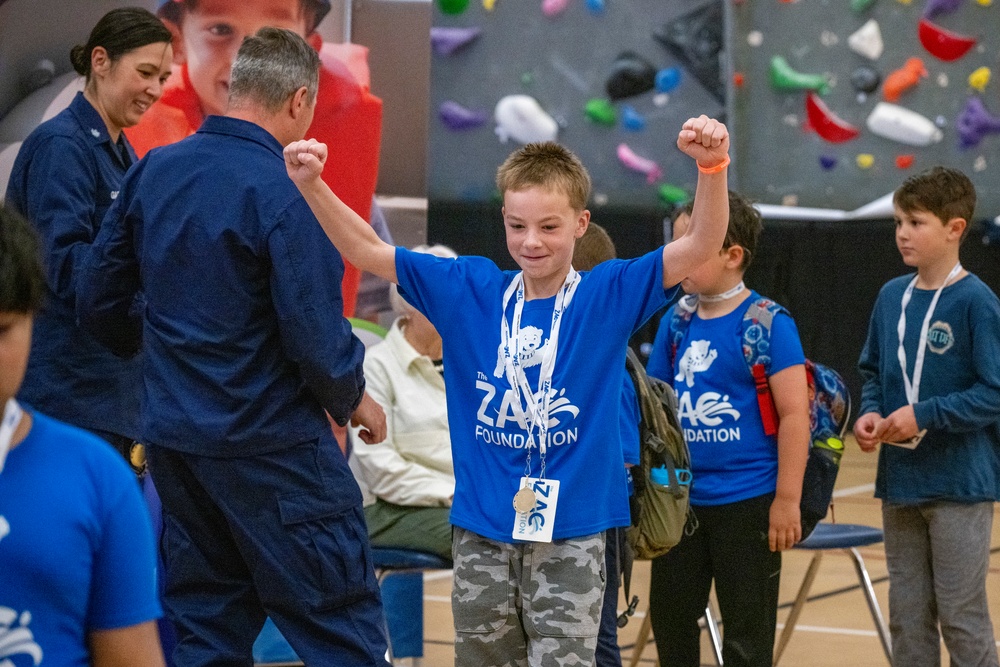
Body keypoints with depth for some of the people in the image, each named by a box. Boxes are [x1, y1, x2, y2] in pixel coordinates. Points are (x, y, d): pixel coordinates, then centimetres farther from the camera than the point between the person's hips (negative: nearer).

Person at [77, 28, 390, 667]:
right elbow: (317, 336, -19)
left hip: (173, 440, 7)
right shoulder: (284, 194, -18)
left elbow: (100, 302, 9)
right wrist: (354, 400, 1)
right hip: (272, 447, -7)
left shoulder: (153, 172, 3)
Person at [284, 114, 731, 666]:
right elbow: (365, 250, 2)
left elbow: (700, 246, -14)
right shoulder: (469, 291, 3)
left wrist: (711, 167, -31)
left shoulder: (609, 295, -3)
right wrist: (311, 185, -12)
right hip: (482, 530, 3)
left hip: (571, 534, -3)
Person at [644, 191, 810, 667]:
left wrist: (787, 500, -15)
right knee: (670, 618, 14)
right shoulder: (676, 321, 5)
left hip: (746, 501, -6)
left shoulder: (767, 323, -12)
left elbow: (795, 414, -14)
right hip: (682, 499, 6)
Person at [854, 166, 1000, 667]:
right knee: (907, 617, 13)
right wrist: (869, 414, -3)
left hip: (959, 484, -6)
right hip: (900, 481, 6)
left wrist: (924, 416, -19)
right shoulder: (891, 297, 6)